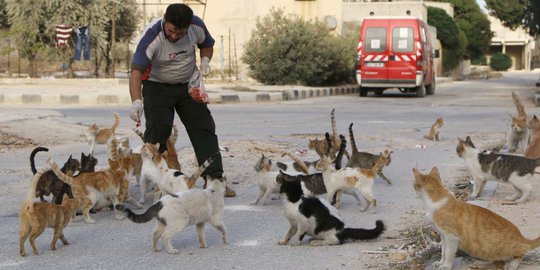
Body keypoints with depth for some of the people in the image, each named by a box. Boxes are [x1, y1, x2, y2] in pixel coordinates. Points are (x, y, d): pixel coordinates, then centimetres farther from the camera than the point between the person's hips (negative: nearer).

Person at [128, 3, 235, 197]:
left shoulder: (197, 26, -18)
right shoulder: (151, 35, -30)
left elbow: (207, 45, 6)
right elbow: (136, 71, -38)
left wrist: (205, 61, -15)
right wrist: (137, 101, -52)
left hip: (188, 85, 4)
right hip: (157, 86, -3)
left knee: (204, 128, -4)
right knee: (157, 132, -15)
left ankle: (214, 178, -3)